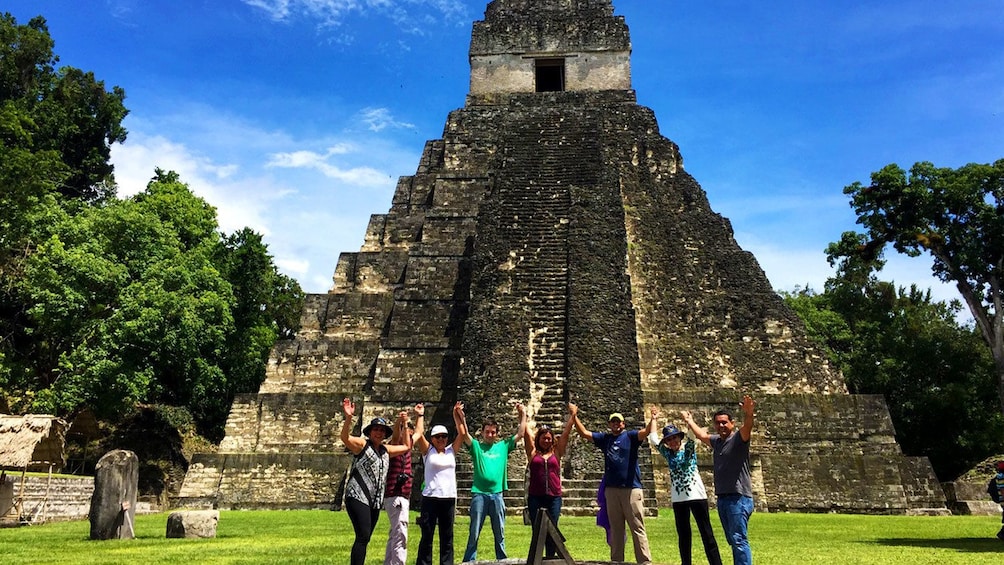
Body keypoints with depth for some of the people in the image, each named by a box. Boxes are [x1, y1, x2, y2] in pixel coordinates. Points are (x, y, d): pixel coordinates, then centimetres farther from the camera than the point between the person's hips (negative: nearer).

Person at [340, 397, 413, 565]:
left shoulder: (386, 450, 17)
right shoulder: (362, 444, -2)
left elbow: (406, 446, 28)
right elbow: (345, 437, -20)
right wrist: (348, 418, -36)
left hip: (376, 501, 7)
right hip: (357, 497, -7)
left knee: (365, 538, 10)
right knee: (363, 537, -17)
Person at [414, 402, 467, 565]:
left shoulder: (451, 451, 11)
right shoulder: (428, 451, 2)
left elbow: (462, 434, 5)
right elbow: (418, 435, -10)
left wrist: (457, 416, 2)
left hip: (449, 498, 3)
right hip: (430, 498, -3)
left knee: (447, 537, 9)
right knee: (427, 536, 2)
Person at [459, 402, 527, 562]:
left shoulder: (503, 446, 11)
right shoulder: (476, 446, 5)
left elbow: (520, 433, 9)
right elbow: (463, 434, -9)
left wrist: (523, 415, 5)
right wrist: (461, 417, -20)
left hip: (497, 494, 2)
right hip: (479, 494, -2)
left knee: (500, 533, 11)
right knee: (474, 533, 1)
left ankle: (502, 560, 21)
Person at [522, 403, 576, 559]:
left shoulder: (556, 453, 9)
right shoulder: (532, 452, 6)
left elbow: (566, 433, 8)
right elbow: (526, 433, 4)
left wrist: (571, 415, 7)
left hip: (554, 497, 1)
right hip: (535, 497, -1)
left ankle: (551, 558, 12)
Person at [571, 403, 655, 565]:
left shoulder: (631, 436, 3)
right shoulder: (604, 438, 14)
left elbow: (648, 432, -14)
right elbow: (584, 433, 9)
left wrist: (653, 419, -30)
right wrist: (574, 416, 1)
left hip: (632, 489, -4)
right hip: (611, 490, 4)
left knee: (637, 528, -3)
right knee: (615, 529, 11)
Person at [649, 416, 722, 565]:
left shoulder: (689, 448, 1)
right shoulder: (667, 453, 10)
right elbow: (653, 439, 10)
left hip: (696, 496, -4)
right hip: (678, 499, 4)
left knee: (707, 534, -4)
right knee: (683, 535, 9)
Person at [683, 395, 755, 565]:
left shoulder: (738, 439, -7)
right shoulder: (716, 441, 15)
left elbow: (747, 427, -28)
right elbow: (701, 435, 35)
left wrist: (748, 414, -48)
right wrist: (690, 421, 48)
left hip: (739, 498, -8)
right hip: (722, 498, 8)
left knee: (739, 539, -12)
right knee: (733, 540, 12)